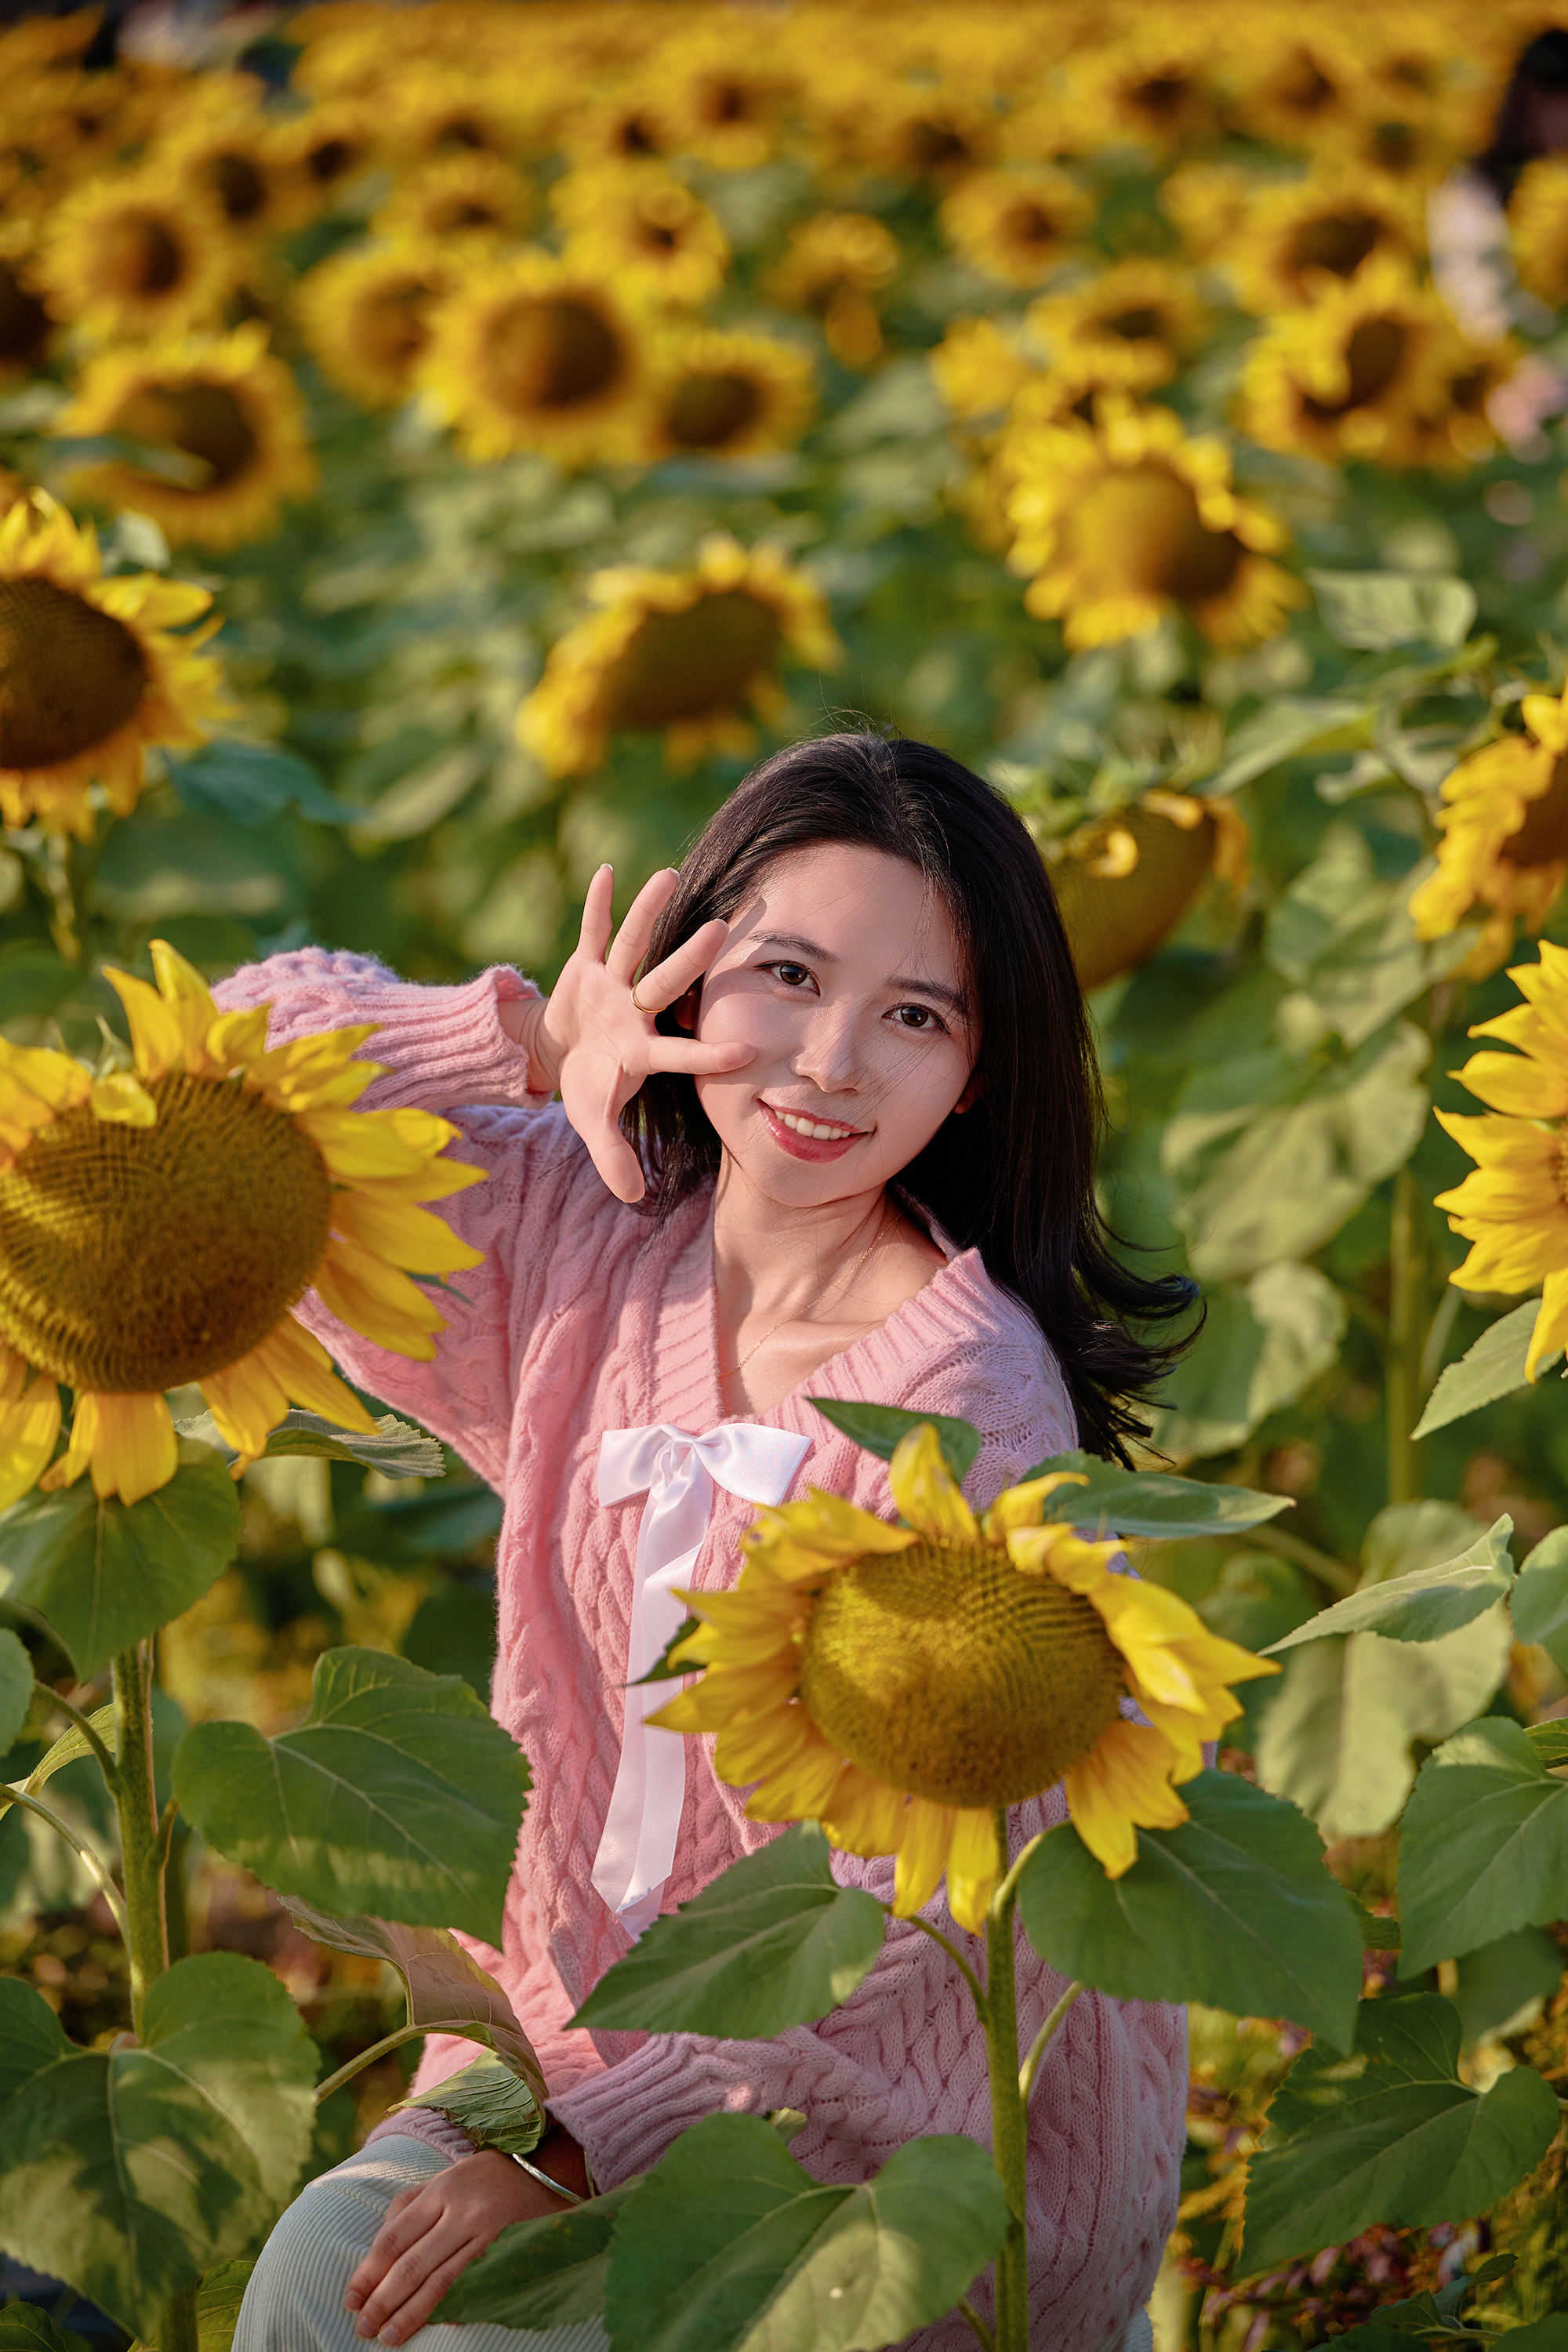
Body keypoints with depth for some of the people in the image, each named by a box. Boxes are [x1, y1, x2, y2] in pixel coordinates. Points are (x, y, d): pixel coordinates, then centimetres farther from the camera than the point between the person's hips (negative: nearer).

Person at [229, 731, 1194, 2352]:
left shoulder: (963, 1395, -21)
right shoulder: (579, 1239, -2)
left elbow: (929, 1896, -22)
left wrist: (577, 2148, -23)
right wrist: (533, 1041, -10)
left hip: (928, 2118, -5)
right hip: (605, 2024, 6)